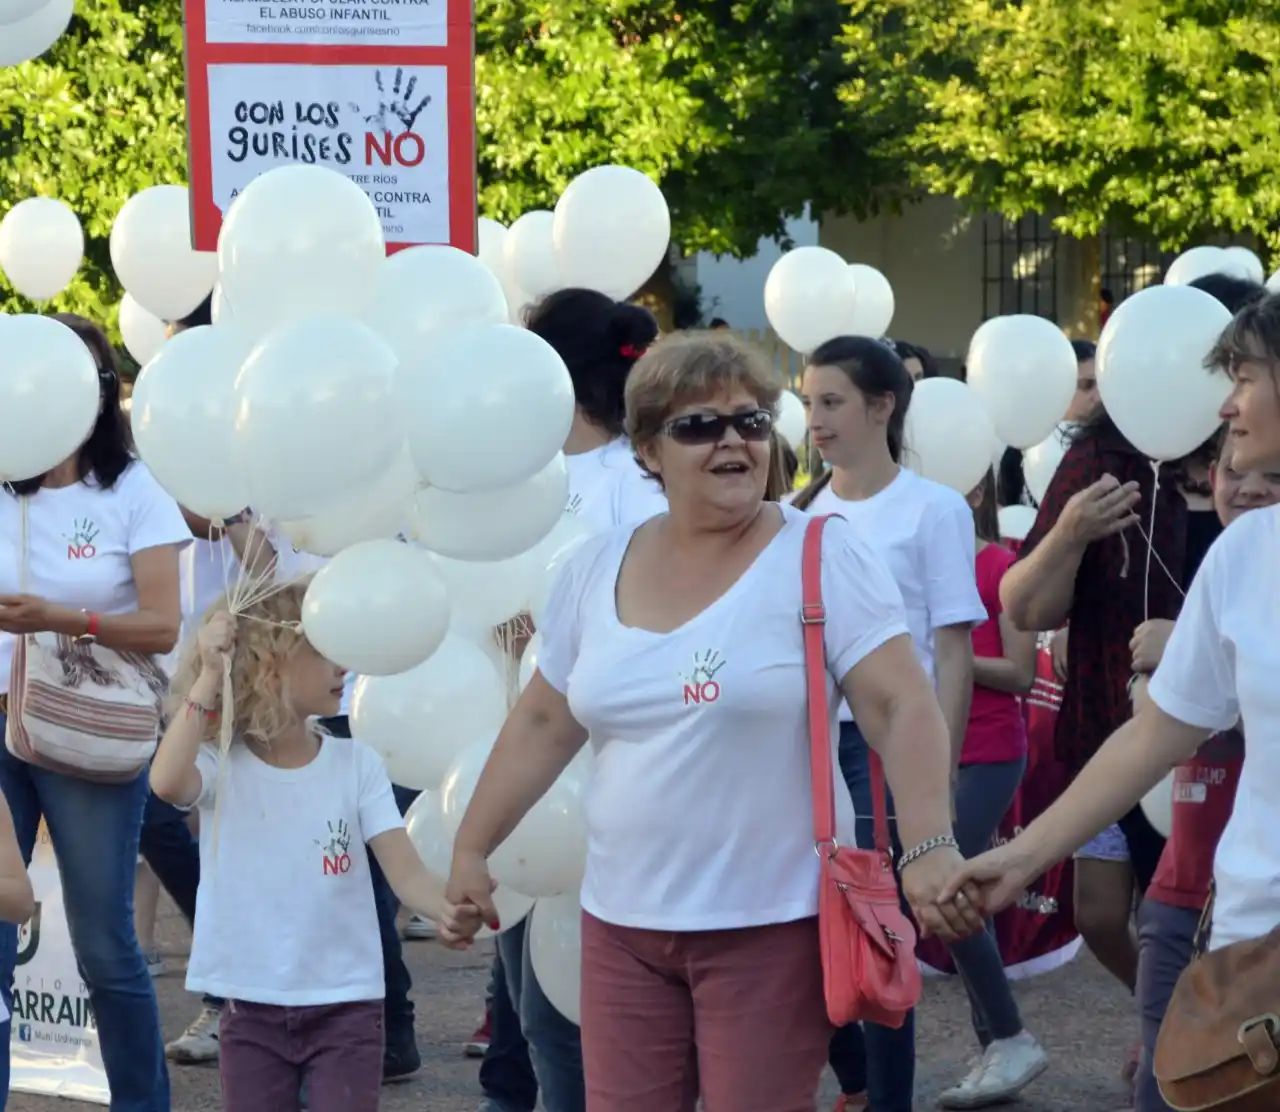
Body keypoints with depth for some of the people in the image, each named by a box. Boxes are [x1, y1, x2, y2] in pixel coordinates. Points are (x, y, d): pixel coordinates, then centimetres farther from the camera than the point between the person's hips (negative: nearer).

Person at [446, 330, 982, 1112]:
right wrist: (472, 848, 17)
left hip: (770, 921, -5)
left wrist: (931, 849, -24)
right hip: (622, 922, 5)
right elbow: (544, 725, 17)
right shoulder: (596, 570, 8)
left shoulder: (820, 557, -7)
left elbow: (901, 707, -13)